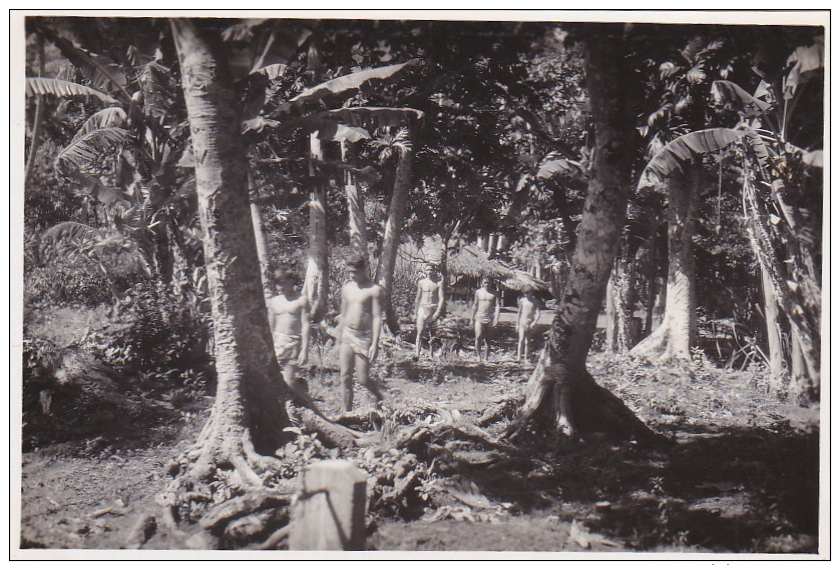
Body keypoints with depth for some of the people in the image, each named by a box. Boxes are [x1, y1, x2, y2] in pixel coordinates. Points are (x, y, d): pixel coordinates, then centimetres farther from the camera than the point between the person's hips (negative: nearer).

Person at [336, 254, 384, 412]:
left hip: (364, 337, -5)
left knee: (363, 379, -3)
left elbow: (377, 318, -10)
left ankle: (377, 395, 28)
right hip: (347, 335, 5)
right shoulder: (346, 288, 11)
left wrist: (375, 344, -16)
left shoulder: (374, 290, -7)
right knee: (345, 378, 0)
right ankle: (347, 413, 8)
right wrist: (338, 340, 18)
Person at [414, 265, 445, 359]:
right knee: (420, 332, -12)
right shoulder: (421, 283, 9)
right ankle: (416, 354, -21)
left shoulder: (439, 283, 2)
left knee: (432, 333, 4)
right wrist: (415, 312, 15)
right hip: (422, 309, 1)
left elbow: (441, 298, -4)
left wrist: (438, 312, -15)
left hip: (433, 309, -1)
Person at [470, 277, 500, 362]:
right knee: (478, 336, -16)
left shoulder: (494, 293, 4)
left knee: (487, 339, 3)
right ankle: (478, 356, -4)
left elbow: (497, 305, 0)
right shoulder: (478, 292, 7)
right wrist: (472, 318, 13)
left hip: (489, 317, 0)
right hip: (479, 317, 0)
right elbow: (475, 305, 14)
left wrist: (496, 317, -12)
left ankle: (485, 358, 10)